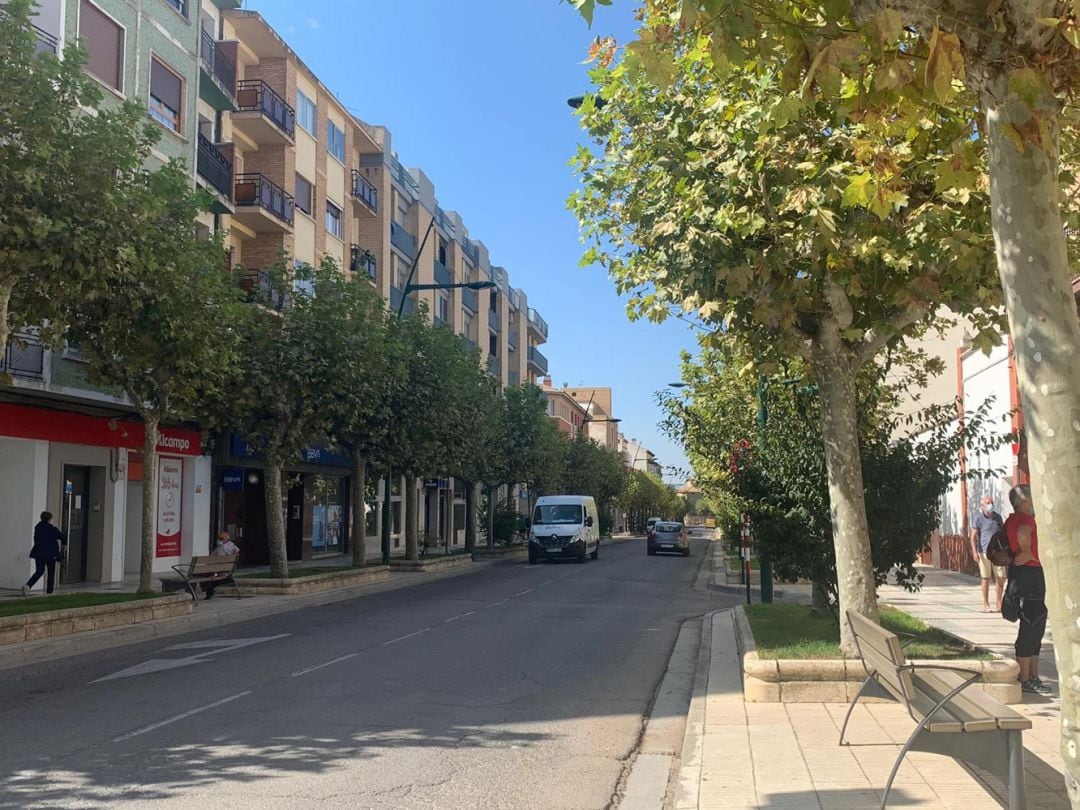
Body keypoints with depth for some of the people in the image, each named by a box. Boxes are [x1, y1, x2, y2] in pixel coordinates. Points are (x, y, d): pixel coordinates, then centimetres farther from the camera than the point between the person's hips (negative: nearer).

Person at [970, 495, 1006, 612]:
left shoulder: (998, 517, 11)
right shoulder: (978, 519, -1)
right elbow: (973, 537, -3)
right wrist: (974, 552, -13)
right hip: (984, 552, -4)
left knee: (1001, 578, 1)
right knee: (985, 579, 2)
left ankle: (998, 603, 15)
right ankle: (986, 604, 10)